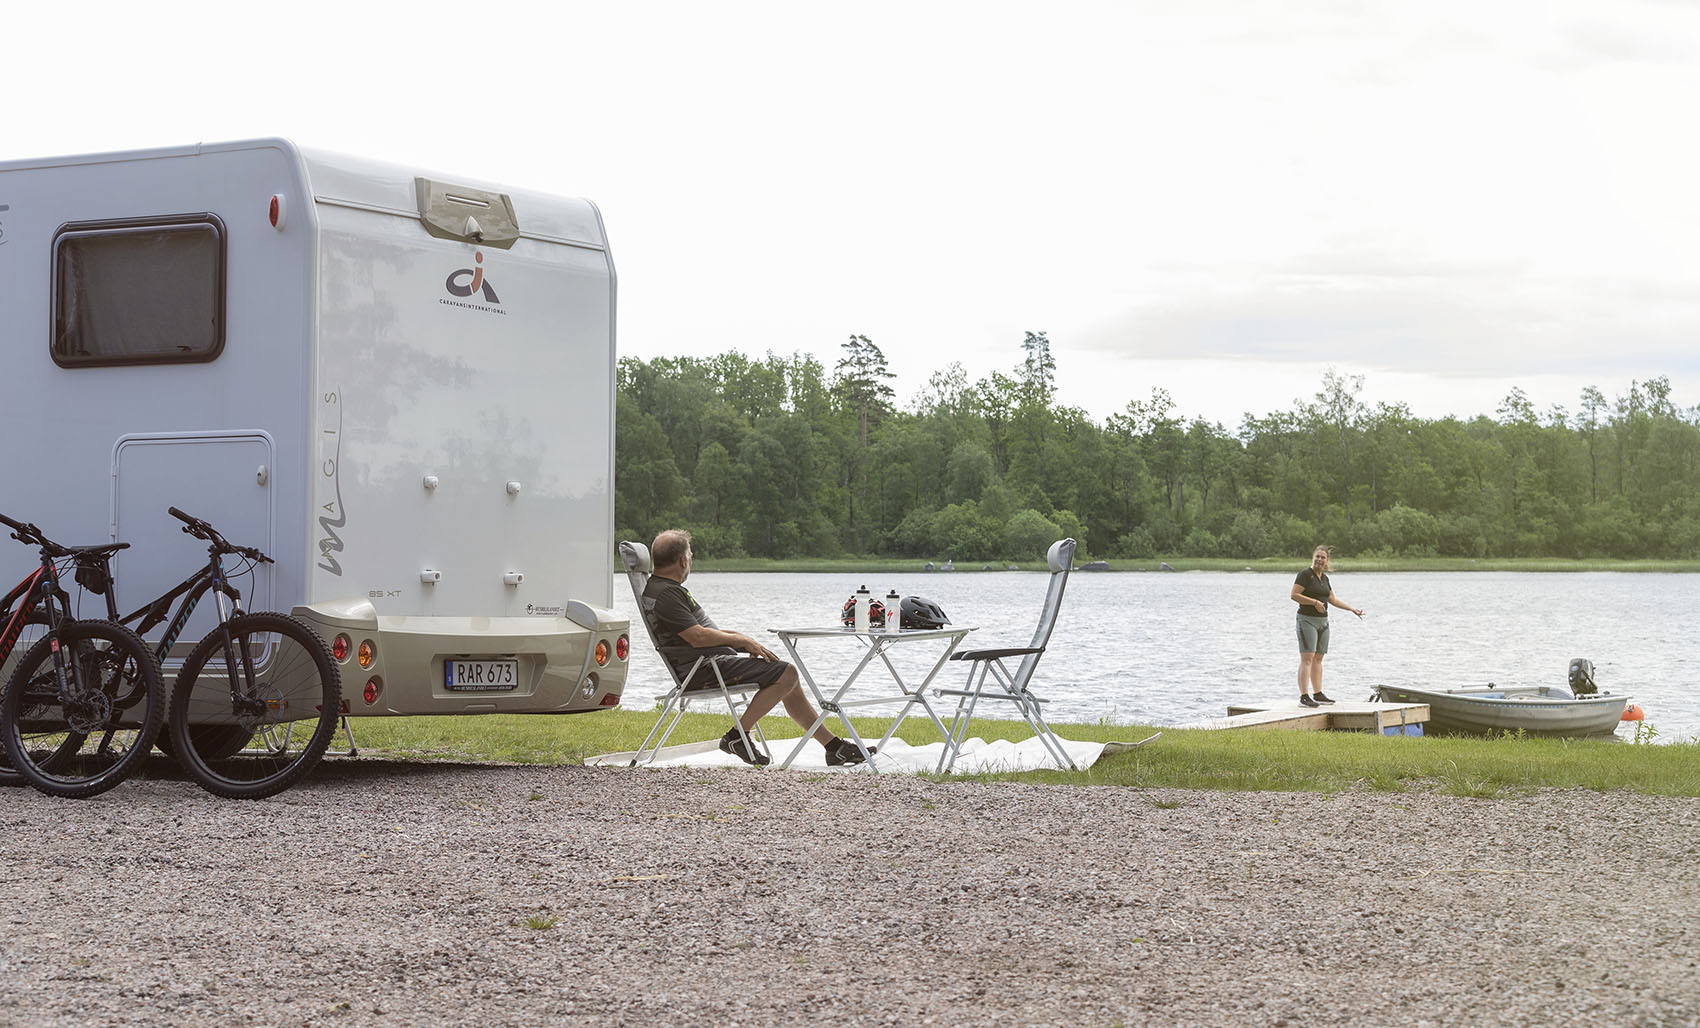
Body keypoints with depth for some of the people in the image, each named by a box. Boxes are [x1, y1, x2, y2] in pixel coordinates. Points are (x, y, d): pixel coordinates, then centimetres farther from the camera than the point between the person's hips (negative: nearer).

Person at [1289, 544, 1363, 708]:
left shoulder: (1324, 578, 14)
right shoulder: (1305, 574, -9)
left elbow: (1333, 599, 24)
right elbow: (1294, 595, -15)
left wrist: (1353, 609, 23)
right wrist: (1315, 602, -19)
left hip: (1322, 621, 8)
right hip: (1307, 620, -8)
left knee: (1318, 659, 9)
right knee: (1307, 658, -14)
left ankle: (1318, 694, 13)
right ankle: (1304, 696, -18)